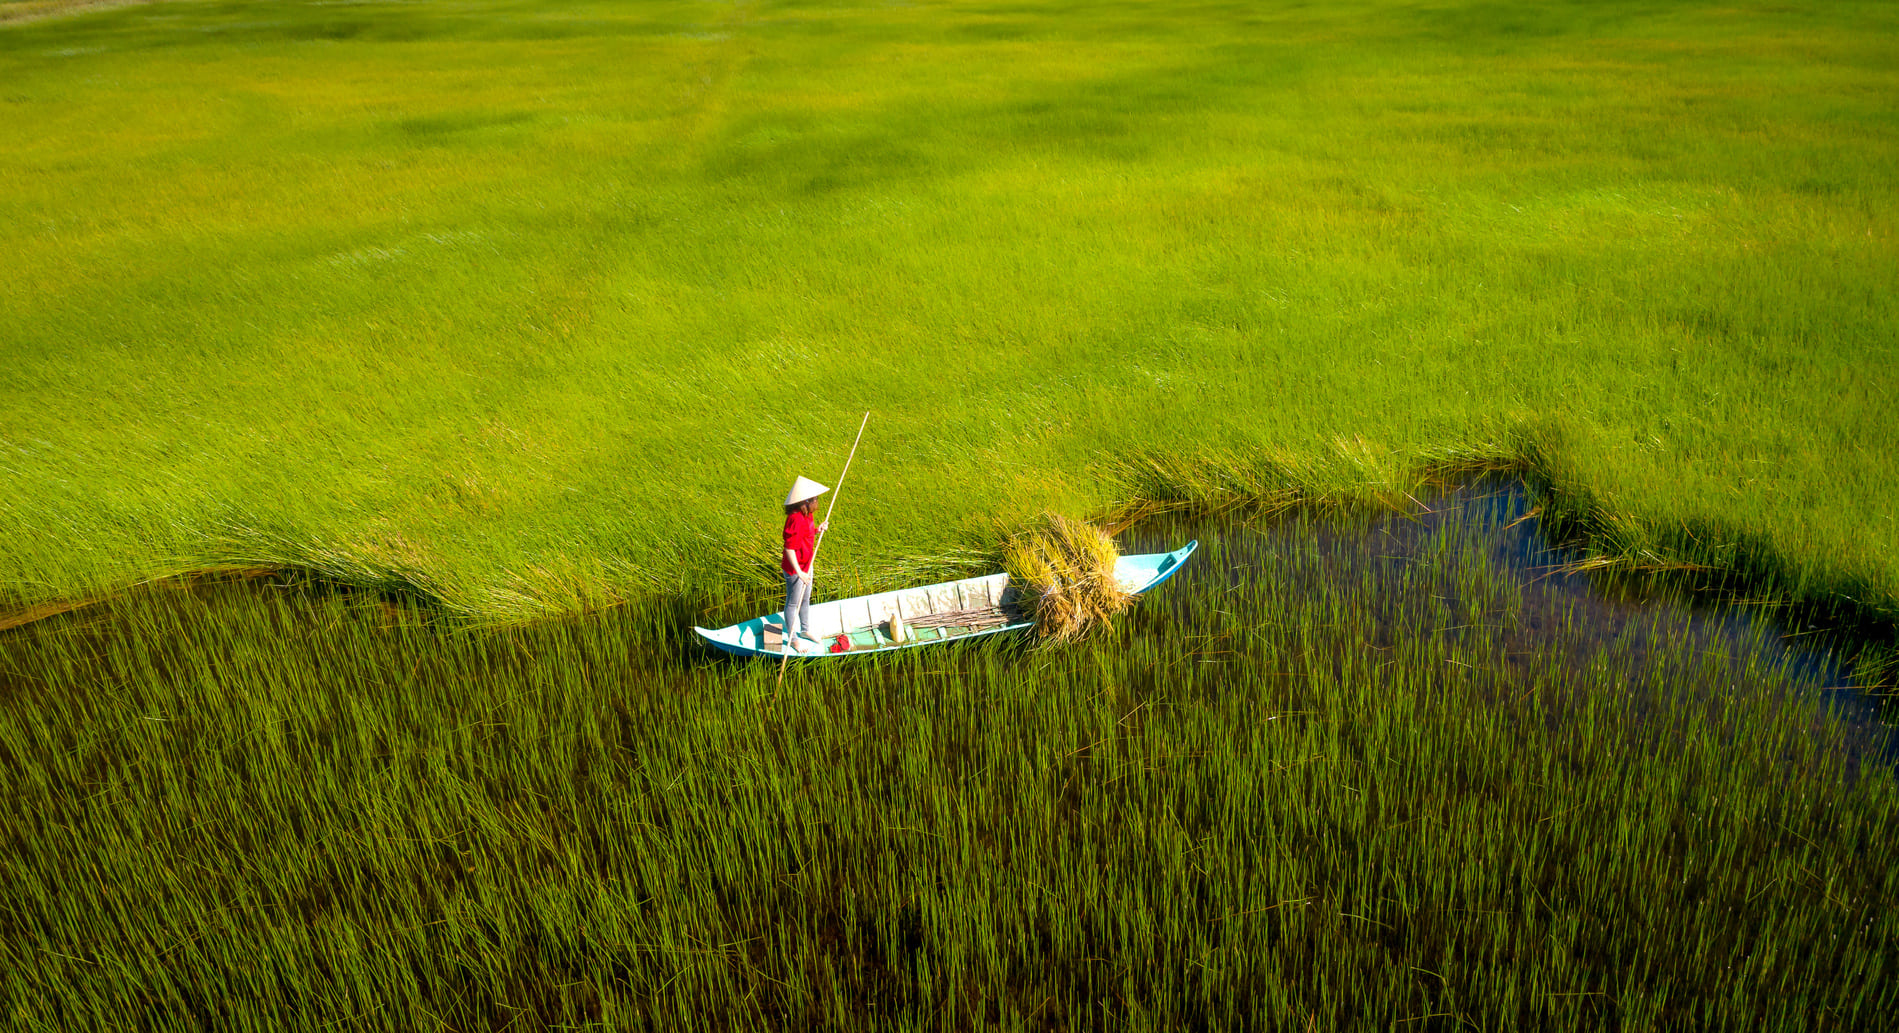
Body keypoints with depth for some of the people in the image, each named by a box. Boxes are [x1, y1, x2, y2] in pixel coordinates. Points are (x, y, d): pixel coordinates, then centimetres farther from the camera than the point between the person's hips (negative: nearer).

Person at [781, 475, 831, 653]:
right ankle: (793, 639, 23)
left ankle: (805, 630, 44)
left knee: (805, 600, 25)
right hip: (794, 568, -9)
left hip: (806, 565, 9)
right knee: (793, 603, 8)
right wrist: (799, 572, -30)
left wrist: (817, 530, -2)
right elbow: (789, 548, -29)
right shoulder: (795, 519, -30)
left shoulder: (805, 515, 0)